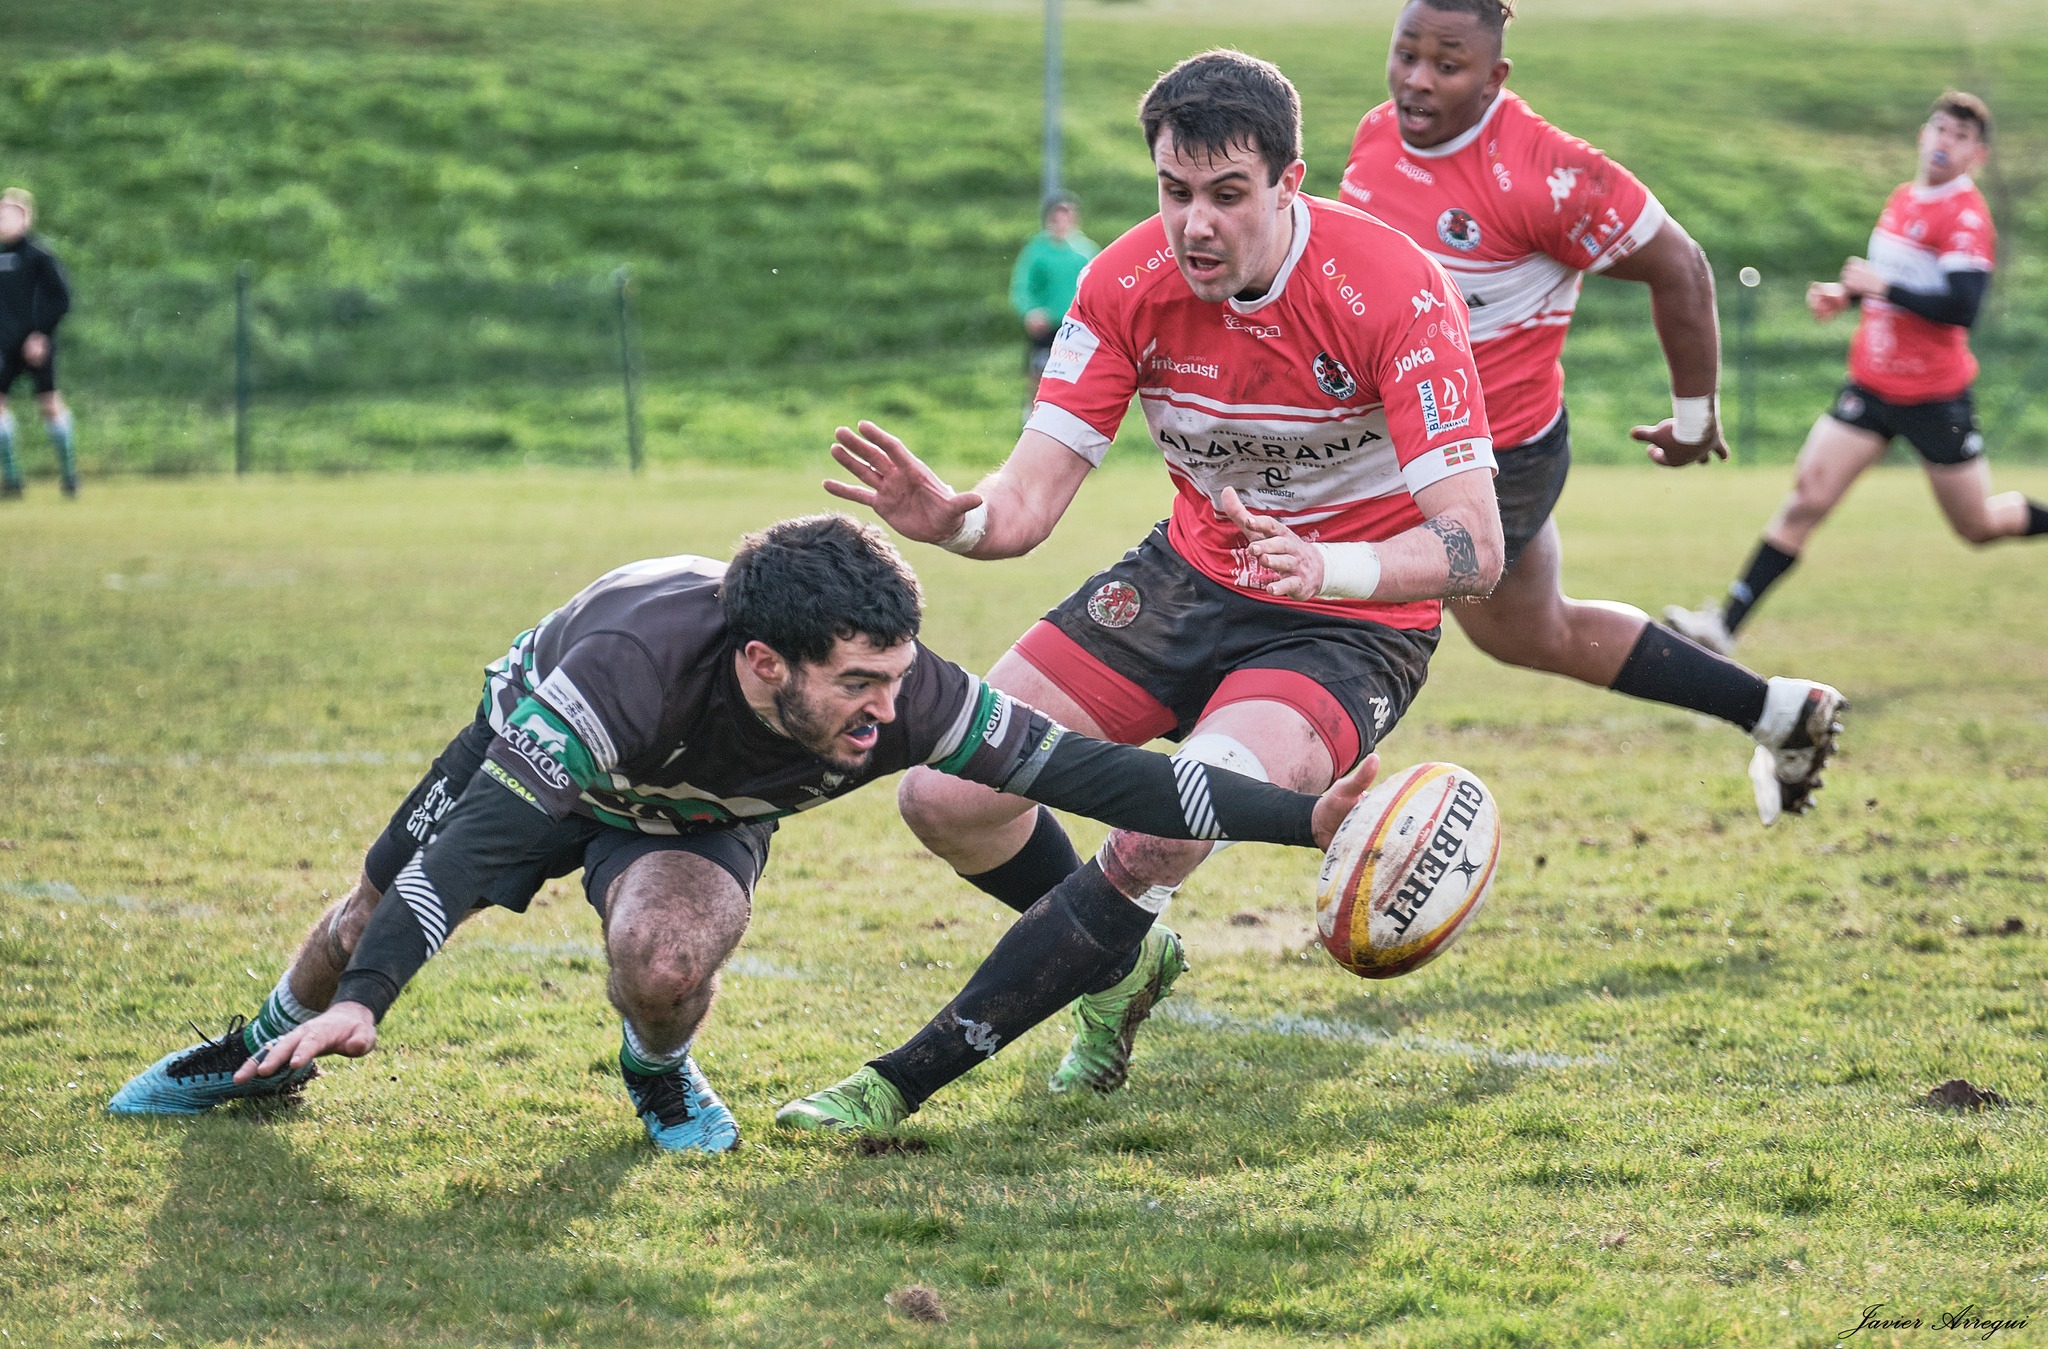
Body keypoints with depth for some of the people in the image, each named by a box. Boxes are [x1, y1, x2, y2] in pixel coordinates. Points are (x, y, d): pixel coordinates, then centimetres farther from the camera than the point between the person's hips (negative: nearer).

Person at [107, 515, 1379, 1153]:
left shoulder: (905, 698, -37)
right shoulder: (631, 661, -47)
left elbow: (1088, 771, -32)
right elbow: (485, 837, -47)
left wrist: (1303, 818, -36)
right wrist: (368, 999, -55)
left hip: (705, 811, 1)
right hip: (534, 750, -1)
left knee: (666, 960, -30)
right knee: (373, 916, 14)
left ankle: (661, 1077, 7)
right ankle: (272, 1050, 49)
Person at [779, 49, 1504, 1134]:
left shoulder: (1393, 293, -25)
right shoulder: (1129, 284, -12)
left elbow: (1473, 547, -28)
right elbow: (1027, 500, -13)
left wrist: (1325, 568, -47)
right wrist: (947, 515, -37)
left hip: (1353, 623, -5)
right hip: (1196, 573, 5)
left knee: (1162, 838, -31)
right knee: (947, 795, -5)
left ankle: (904, 1082, -19)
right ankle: (1121, 961, 27)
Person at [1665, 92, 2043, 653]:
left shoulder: (1966, 215, -15)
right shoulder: (1902, 198, 8)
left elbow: (1962, 307, -26)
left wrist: (1882, 285, -23)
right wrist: (1845, 294, 6)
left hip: (1935, 397, -6)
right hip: (1872, 385, 6)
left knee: (1981, 526, 6)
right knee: (1807, 496, -7)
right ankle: (1725, 625, -11)